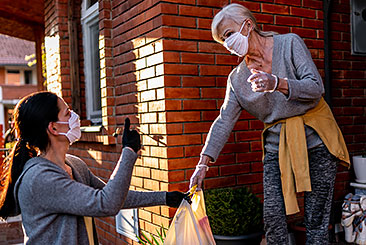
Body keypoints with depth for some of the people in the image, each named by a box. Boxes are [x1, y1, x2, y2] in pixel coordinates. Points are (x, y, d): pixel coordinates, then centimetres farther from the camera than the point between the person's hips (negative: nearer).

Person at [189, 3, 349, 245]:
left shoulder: (289, 43, -4)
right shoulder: (237, 78, 5)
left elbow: (316, 87, -12)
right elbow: (224, 121, 3)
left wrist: (277, 84, -30)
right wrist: (203, 163, -5)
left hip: (314, 137, -3)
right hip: (277, 146, 3)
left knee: (317, 219, -1)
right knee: (272, 218, -4)